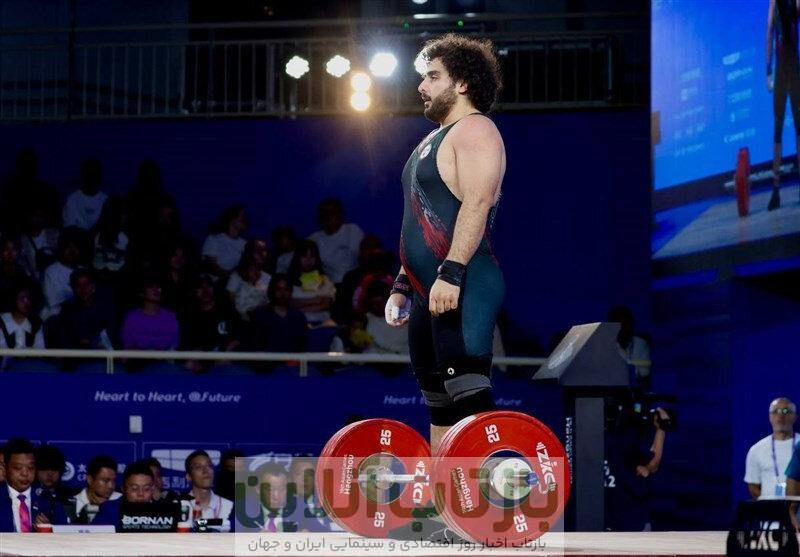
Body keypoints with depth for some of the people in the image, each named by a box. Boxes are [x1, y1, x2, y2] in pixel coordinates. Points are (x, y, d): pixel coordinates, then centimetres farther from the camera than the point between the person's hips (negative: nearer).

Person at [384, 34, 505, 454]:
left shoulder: (474, 131, -7)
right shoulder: (436, 139, 24)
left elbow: (477, 203, -20)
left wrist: (451, 273, -28)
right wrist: (403, 285, 23)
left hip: (460, 288, -11)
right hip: (429, 290, 11)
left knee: (468, 395, -17)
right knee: (438, 400, 11)